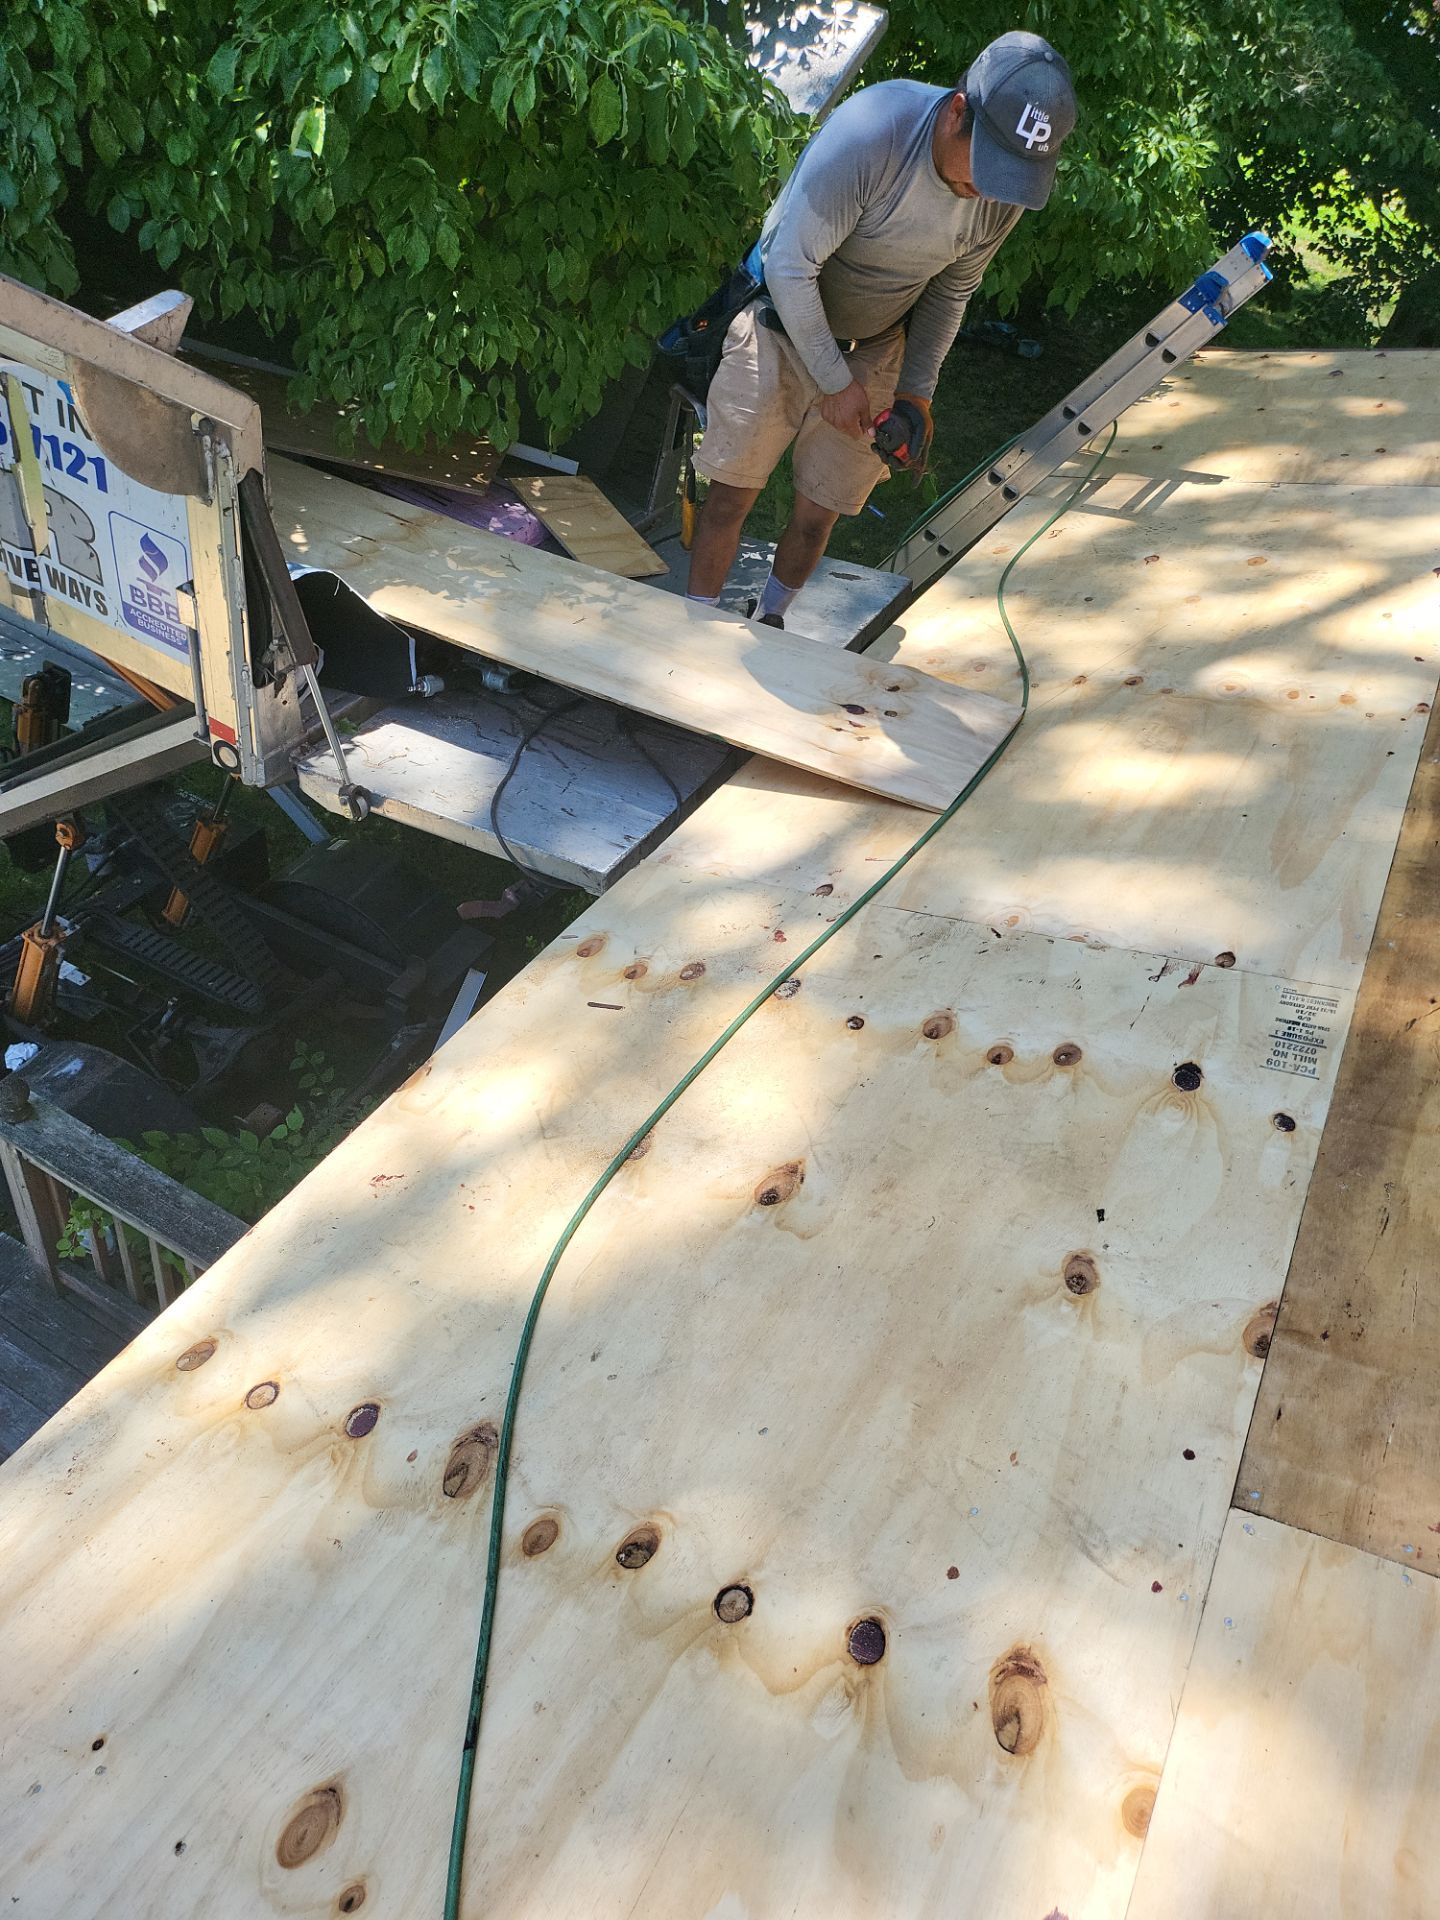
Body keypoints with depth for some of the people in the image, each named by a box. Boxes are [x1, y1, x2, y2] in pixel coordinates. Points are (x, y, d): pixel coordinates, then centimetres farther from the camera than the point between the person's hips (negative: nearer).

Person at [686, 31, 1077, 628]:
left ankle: (767, 622, 29)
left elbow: (950, 293, 3)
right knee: (731, 495, -3)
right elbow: (790, 266, -25)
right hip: (781, 328, -3)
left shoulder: (1005, 194, -14)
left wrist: (916, 389, -5)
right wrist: (834, 381, -22)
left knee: (817, 516, 4)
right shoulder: (869, 131, -32)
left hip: (874, 350, 4)